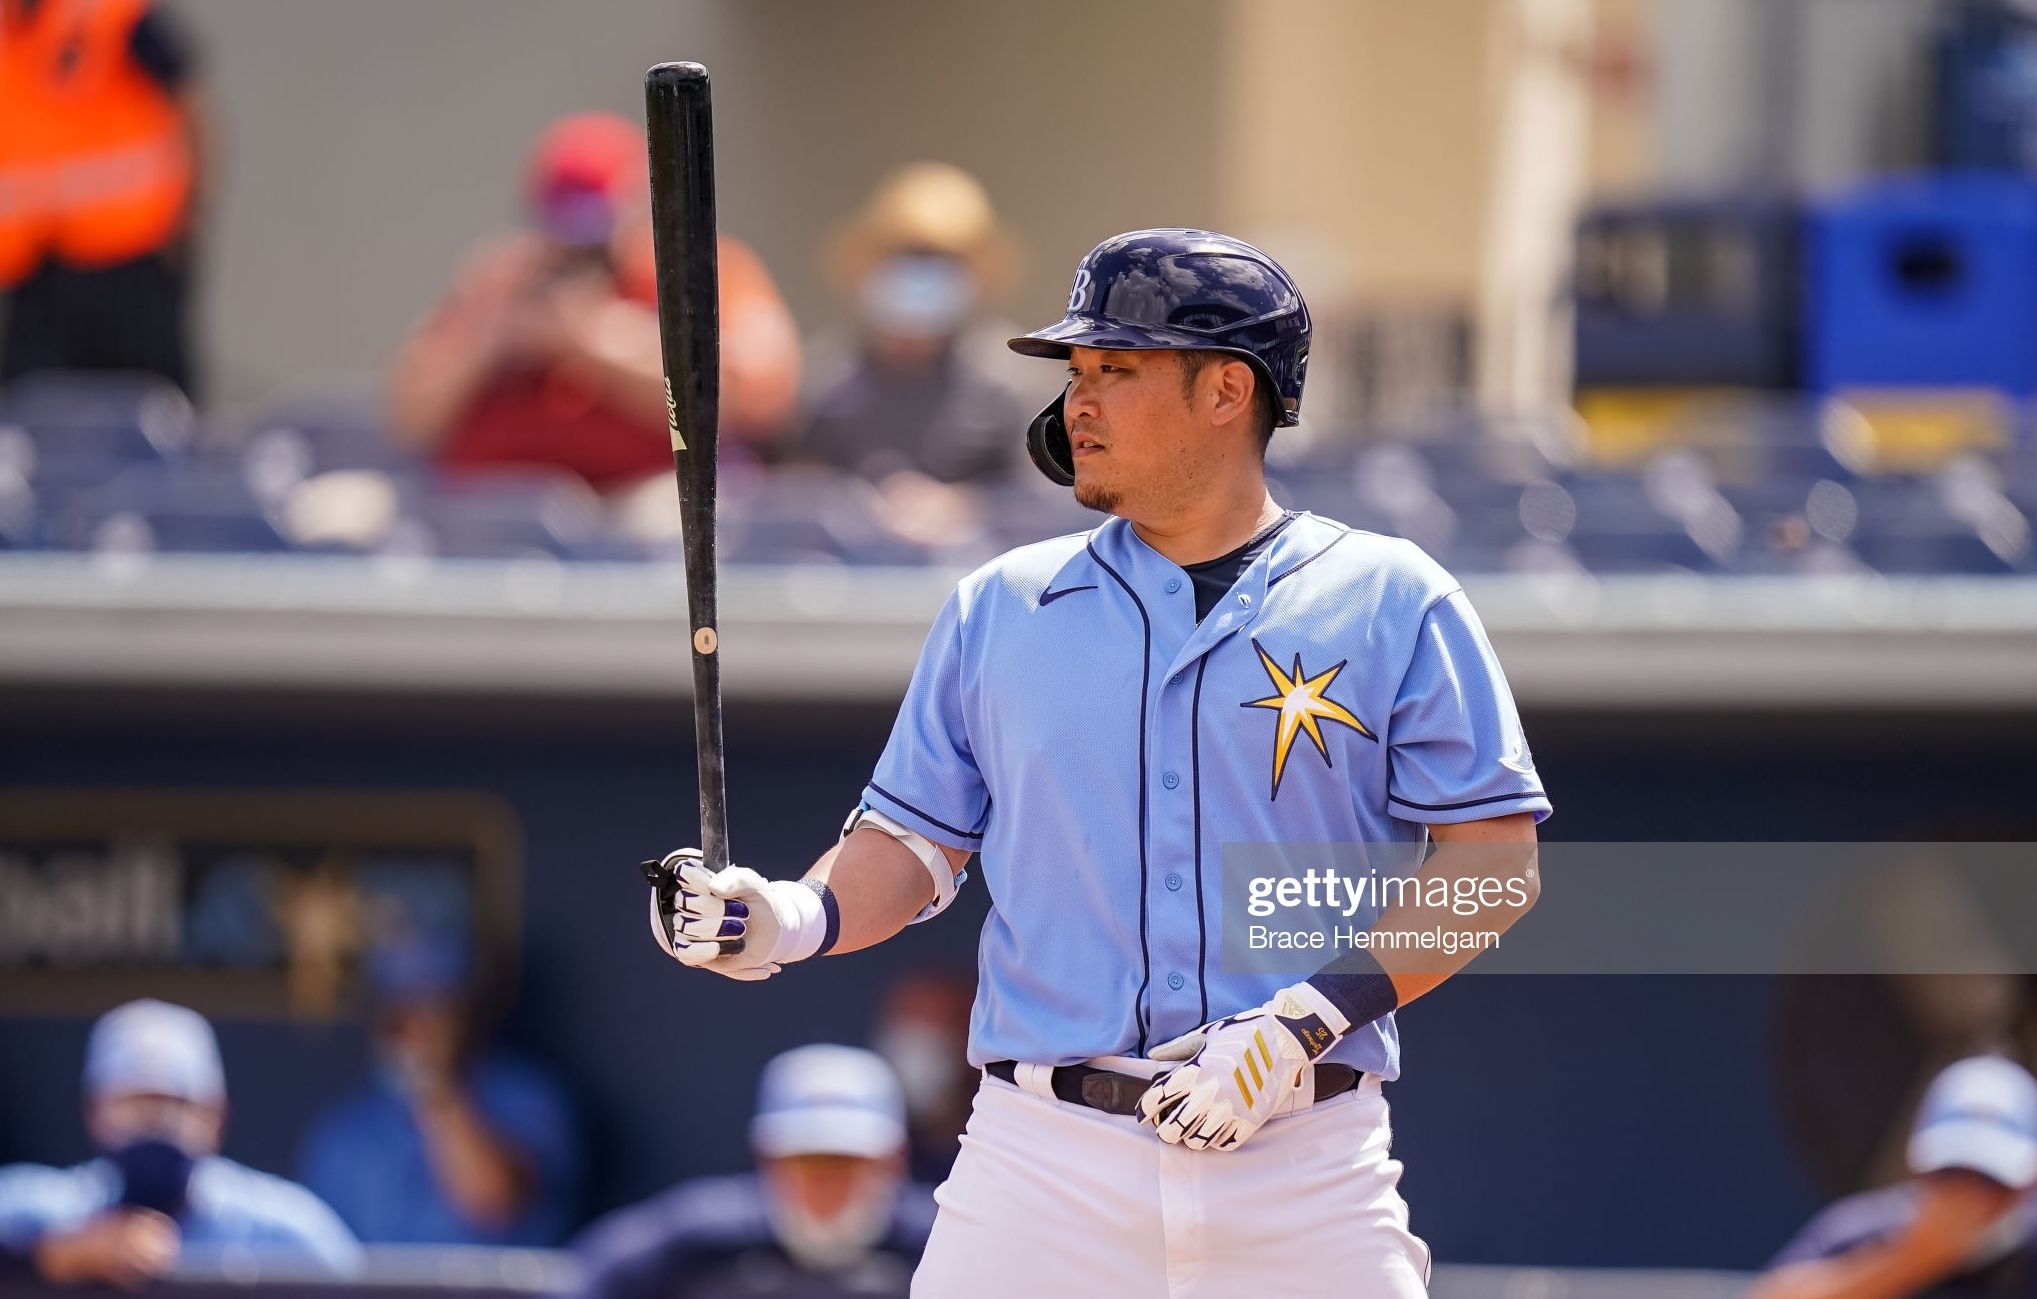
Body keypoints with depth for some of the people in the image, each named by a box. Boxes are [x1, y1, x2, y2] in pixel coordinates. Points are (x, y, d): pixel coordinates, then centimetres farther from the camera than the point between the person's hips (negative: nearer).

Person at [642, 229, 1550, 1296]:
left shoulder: (1391, 605, 3)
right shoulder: (999, 608, 13)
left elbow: (1495, 862, -1)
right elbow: (919, 842, 15)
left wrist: (1305, 1026, -13)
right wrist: (794, 918, -7)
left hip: (1302, 1168, -2)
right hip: (1044, 1159, 2)